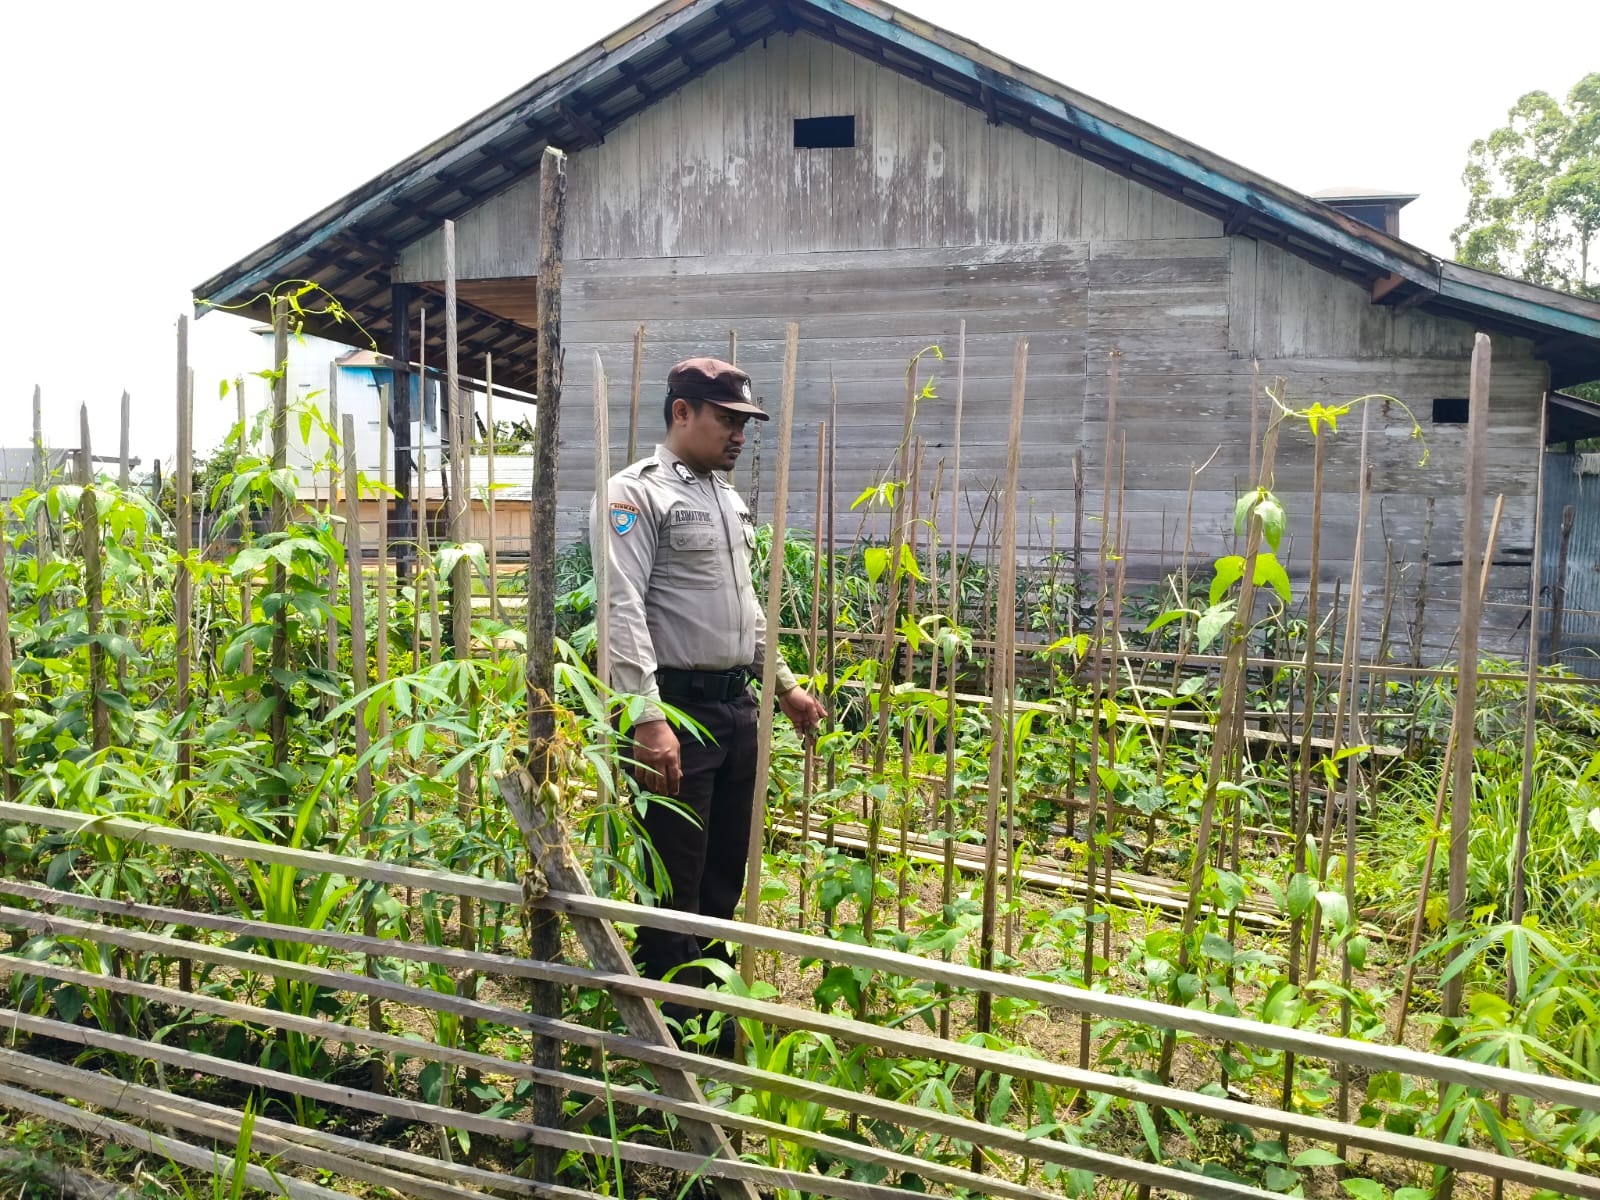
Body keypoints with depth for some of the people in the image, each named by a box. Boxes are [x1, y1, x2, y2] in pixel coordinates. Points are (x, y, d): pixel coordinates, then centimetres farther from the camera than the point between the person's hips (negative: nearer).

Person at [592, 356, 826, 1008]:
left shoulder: (730, 499, 17)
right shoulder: (635, 493, -9)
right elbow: (622, 612, -18)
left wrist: (785, 684, 22)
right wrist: (648, 720, -25)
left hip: (738, 707, 8)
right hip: (679, 709, -8)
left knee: (724, 879, 16)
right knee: (674, 887, 0)